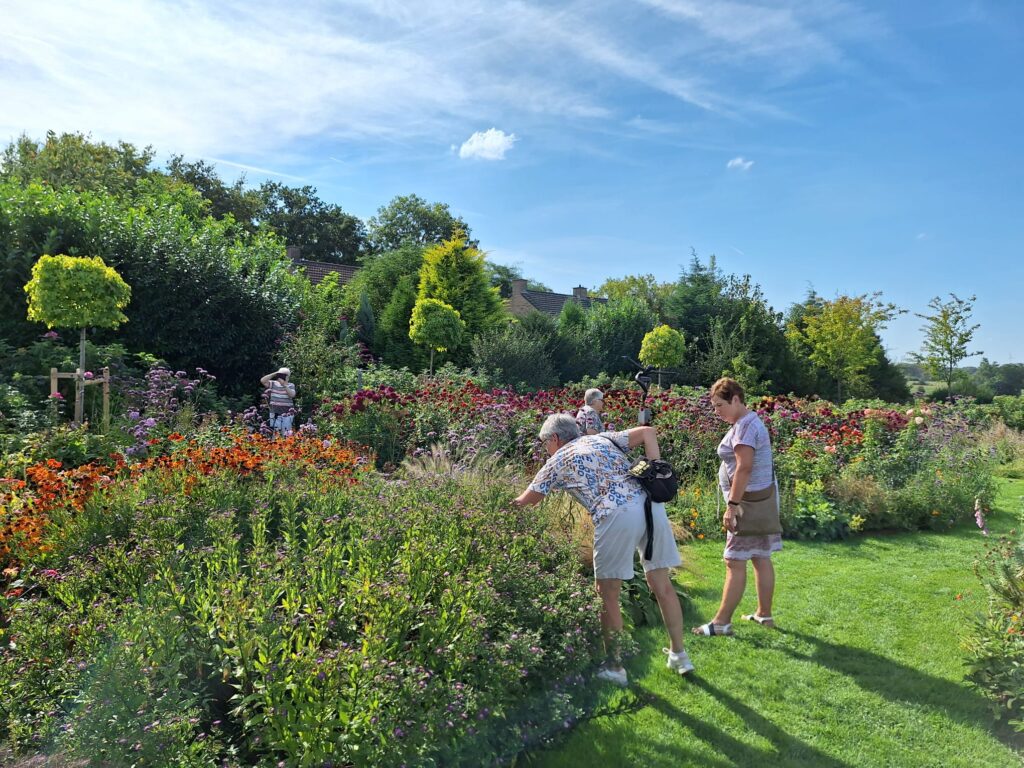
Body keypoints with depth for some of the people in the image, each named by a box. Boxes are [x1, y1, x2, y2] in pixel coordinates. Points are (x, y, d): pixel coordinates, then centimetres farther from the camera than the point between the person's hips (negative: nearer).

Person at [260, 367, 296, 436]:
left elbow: (292, 395, -16)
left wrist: (284, 385, -23)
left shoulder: (291, 385, 1)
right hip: (275, 414, 2)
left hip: (287, 414, -2)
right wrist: (274, 374, -10)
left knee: (286, 433, -1)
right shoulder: (273, 384, 6)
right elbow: (262, 381, -7)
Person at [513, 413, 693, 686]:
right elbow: (648, 432, 20)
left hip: (617, 515, -6)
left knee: (608, 595, 9)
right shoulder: (603, 439, 27)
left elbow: (528, 500, 25)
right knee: (662, 585, 18)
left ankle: (614, 668, 18)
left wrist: (512, 502, 46)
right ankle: (679, 655, 30)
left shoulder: (558, 461, 16)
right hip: (650, 504, 6)